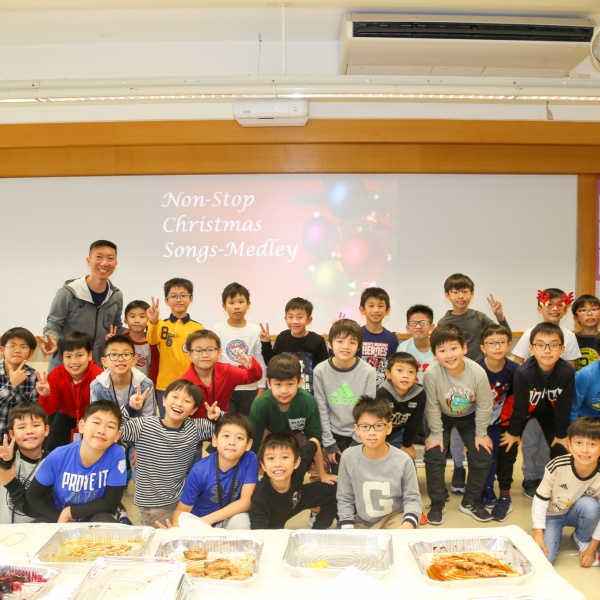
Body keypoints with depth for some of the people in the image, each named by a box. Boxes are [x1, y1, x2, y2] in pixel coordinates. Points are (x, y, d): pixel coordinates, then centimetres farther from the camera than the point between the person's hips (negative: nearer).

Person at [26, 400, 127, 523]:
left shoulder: (117, 455, -24)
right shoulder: (58, 457, -20)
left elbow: (111, 503, -17)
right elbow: (33, 497, -6)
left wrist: (70, 511, -15)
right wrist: (60, 519, -17)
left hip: (96, 520, 0)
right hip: (58, 516, 0)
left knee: (105, 520, -32)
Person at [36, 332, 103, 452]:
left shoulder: (98, 376, -33)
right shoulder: (55, 375, -19)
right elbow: (49, 411, -17)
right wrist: (45, 396, -37)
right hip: (66, 418, 4)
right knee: (53, 452, 12)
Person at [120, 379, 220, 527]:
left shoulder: (195, 428, -4)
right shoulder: (144, 426, -13)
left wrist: (218, 417, -16)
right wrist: (130, 408, -29)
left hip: (182, 499, 4)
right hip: (152, 504, -3)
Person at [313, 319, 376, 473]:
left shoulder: (368, 372, -13)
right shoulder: (320, 371, -11)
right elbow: (322, 410, -6)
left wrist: (357, 442, -8)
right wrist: (328, 442, -5)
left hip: (360, 435, 0)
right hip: (335, 434, 1)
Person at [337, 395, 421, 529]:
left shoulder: (403, 460, -15)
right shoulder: (348, 457, -12)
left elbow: (412, 499, -6)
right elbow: (344, 500, -2)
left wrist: (408, 525, -25)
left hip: (394, 517, -2)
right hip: (360, 522, 2)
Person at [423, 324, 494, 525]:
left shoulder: (478, 373, -32)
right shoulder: (432, 374, -35)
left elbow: (484, 406, -16)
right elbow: (432, 407, -20)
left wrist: (481, 433, -8)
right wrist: (437, 434, -12)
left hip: (469, 417, 2)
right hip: (443, 417, -1)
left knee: (483, 456, -3)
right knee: (434, 455, -11)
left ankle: (470, 501, 19)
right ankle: (437, 503, 11)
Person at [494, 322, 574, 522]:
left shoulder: (567, 372, -31)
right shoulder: (524, 372, -37)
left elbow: (564, 406, -17)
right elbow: (520, 405, -23)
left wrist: (561, 434, -6)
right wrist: (514, 431, -10)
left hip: (550, 410, 3)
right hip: (523, 408, -2)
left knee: (560, 449, 1)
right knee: (507, 447, -7)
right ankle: (504, 496, 7)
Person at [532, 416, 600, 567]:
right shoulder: (557, 467, -31)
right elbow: (541, 498, -17)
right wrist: (538, 533, -17)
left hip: (577, 514, 2)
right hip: (552, 515, -2)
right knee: (544, 558, -20)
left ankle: (582, 540, -1)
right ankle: (557, 533, 14)